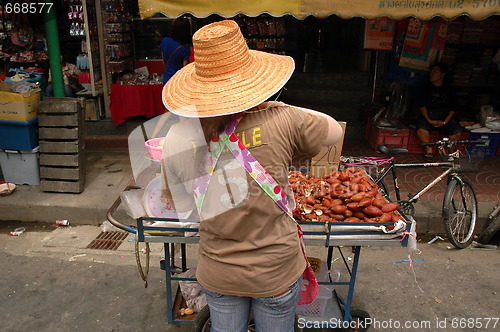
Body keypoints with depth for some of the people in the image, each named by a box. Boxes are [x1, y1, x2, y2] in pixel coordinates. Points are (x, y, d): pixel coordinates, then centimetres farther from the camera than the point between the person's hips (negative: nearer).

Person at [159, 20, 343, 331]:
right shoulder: (280, 119, -22)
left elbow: (180, 204, 1)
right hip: (277, 270, -1)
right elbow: (335, 131, -1)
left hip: (218, 273, 2)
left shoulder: (178, 138, -15)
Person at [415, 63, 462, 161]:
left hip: (445, 118, 1)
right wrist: (429, 121, -12)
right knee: (421, 130, -32)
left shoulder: (448, 90, 9)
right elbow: (422, 105, 0)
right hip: (428, 117, -1)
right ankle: (429, 149, -10)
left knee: (457, 133, -23)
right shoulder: (427, 88, 6)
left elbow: (452, 109, 7)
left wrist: (444, 122, -9)